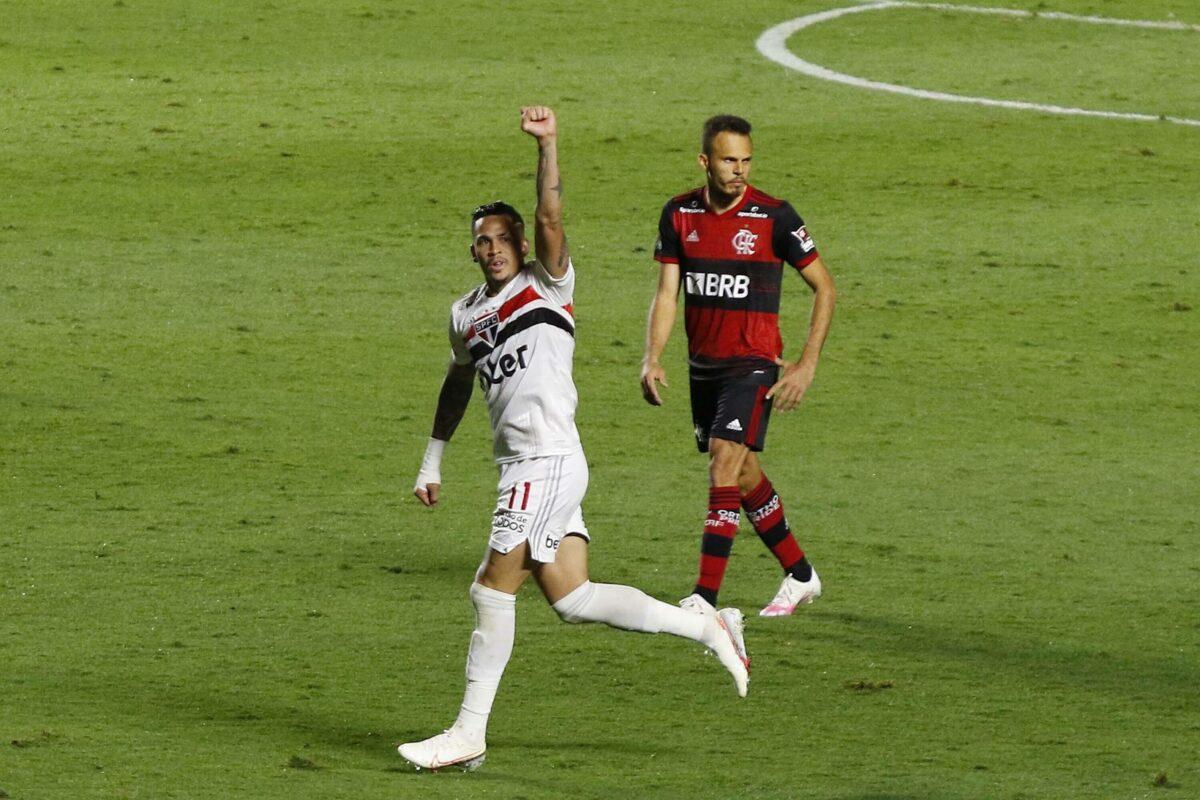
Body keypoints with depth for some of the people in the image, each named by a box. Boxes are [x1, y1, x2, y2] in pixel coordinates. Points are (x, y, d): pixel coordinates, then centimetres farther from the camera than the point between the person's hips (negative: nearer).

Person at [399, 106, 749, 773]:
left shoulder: (546, 286, 0)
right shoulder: (466, 315, 19)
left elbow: (550, 219, -17)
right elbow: (458, 383, 33)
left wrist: (548, 146, -27)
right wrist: (432, 463, 34)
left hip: (548, 460, -8)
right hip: (521, 466, 8)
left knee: (493, 589, -8)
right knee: (572, 599, 4)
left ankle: (468, 735, -2)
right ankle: (709, 628, 13)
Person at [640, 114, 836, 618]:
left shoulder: (773, 217, -12)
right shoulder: (679, 214, 1)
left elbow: (823, 286, -3)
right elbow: (666, 294, 6)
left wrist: (807, 364, -9)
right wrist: (652, 359, -9)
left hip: (753, 363, -6)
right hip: (703, 364, 6)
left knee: (725, 463, -18)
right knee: (743, 473, 14)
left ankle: (705, 596, -18)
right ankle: (800, 575, 31)